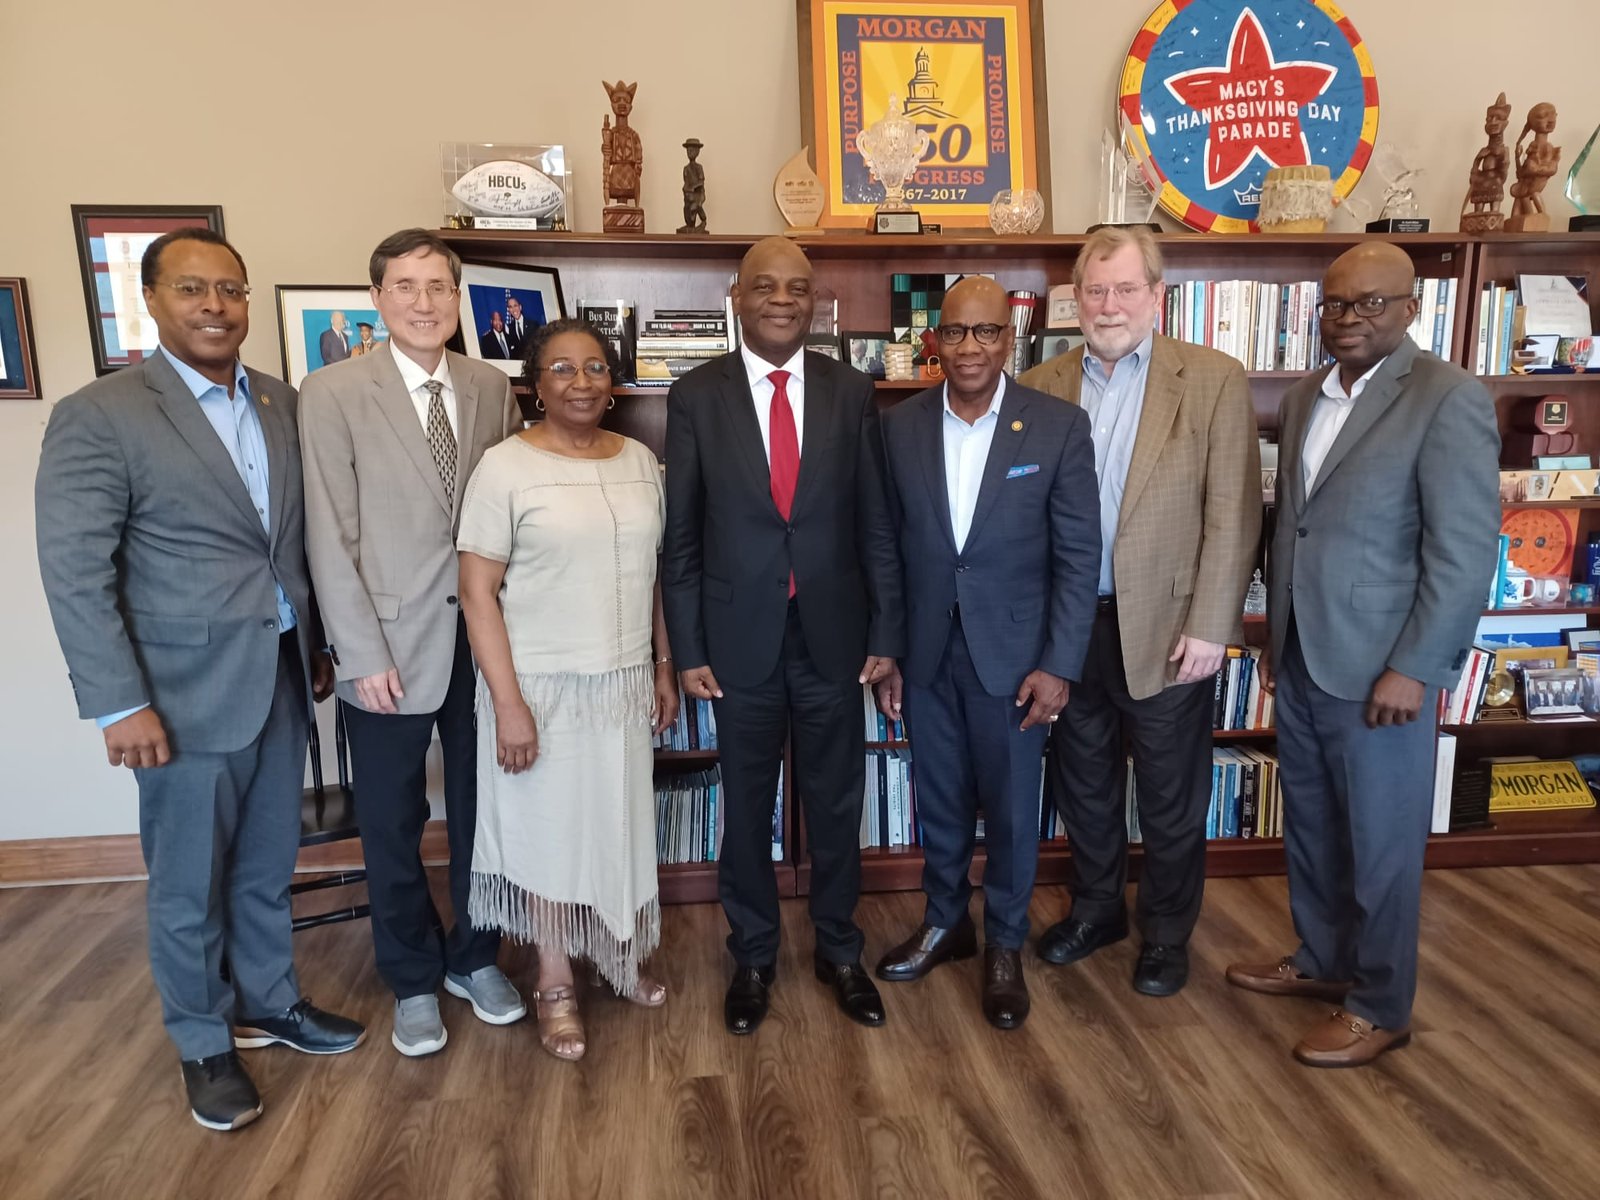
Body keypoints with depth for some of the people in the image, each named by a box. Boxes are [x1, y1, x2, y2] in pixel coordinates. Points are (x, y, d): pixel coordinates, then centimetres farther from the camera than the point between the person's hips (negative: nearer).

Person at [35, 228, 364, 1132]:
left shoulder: (282, 403, 5)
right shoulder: (99, 416, -11)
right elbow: (75, 574, -13)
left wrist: (318, 646, 12)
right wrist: (121, 704, -15)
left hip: (282, 677, 5)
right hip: (188, 693, -5)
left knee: (269, 865, 19)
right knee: (190, 885, 12)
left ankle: (270, 1002, 40)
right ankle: (205, 1042, 33)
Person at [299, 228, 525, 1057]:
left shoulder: (493, 390, 3)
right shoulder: (332, 393, -7)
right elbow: (330, 538, -9)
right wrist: (364, 655, -11)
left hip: (483, 637, 3)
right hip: (390, 643, -3)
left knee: (480, 812, 16)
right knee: (392, 828, 12)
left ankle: (473, 958, 37)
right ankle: (413, 981, 33)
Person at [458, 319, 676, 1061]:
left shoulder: (640, 462, 5)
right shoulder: (505, 467, -11)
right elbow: (477, 592, -13)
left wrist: (665, 667, 10)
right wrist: (507, 702, -17)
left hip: (624, 681, 5)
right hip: (542, 685, -4)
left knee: (620, 824, 16)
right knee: (549, 829, 9)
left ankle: (617, 956, 37)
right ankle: (556, 983, 27)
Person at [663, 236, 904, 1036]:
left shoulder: (852, 393, 1)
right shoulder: (695, 397, -3)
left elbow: (876, 525, 2)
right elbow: (680, 536, -2)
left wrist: (886, 633, 0)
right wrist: (687, 649, -5)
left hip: (832, 633, 1)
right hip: (741, 636, -1)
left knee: (836, 803, 14)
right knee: (747, 806, 13)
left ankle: (838, 951, 35)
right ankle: (752, 956, 34)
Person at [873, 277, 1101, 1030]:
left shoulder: (1058, 427, -8)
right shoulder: (901, 426, 0)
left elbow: (1079, 556, -7)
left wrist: (1059, 664, -11)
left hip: (1012, 654, -2)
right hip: (925, 654, 2)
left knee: (1010, 808, 11)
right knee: (939, 802, 17)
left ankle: (1004, 946, 33)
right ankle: (945, 924, 39)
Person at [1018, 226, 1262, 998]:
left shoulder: (1214, 380, -5)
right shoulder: (1042, 387, 3)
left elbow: (1233, 514, -8)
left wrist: (1209, 625, -13)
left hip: (1166, 625, -3)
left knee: (1169, 796, 12)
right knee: (1082, 782, 18)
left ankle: (1166, 933, 33)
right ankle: (1095, 907, 40)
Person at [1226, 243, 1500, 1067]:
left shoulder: (1449, 399, -11)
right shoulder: (1304, 399, 11)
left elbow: (1466, 551, -15)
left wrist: (1413, 668, -17)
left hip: (1379, 667, -7)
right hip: (1301, 660, 7)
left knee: (1380, 844, 7)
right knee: (1310, 828, 18)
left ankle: (1379, 1006, 25)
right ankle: (1321, 960, 38)